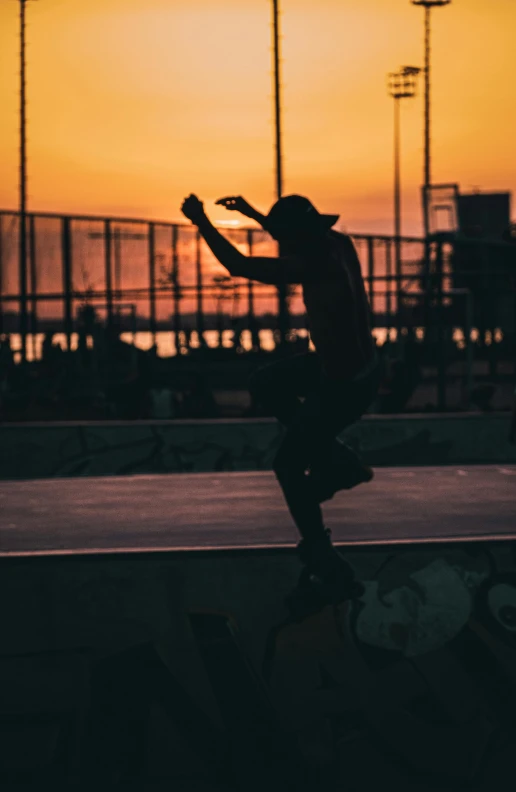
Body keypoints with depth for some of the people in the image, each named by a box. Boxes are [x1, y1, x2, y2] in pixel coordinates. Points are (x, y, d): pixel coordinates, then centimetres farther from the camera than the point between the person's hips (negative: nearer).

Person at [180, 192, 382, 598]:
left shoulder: (315, 266, -29)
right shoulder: (338, 244, -3)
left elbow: (239, 265, -28)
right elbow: (302, 237, 23)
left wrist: (203, 222, -17)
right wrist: (253, 213, 26)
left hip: (345, 385, -9)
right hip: (360, 364, 9)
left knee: (288, 463, 6)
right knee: (266, 384, 23)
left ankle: (320, 552, 15)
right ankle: (340, 462, 21)